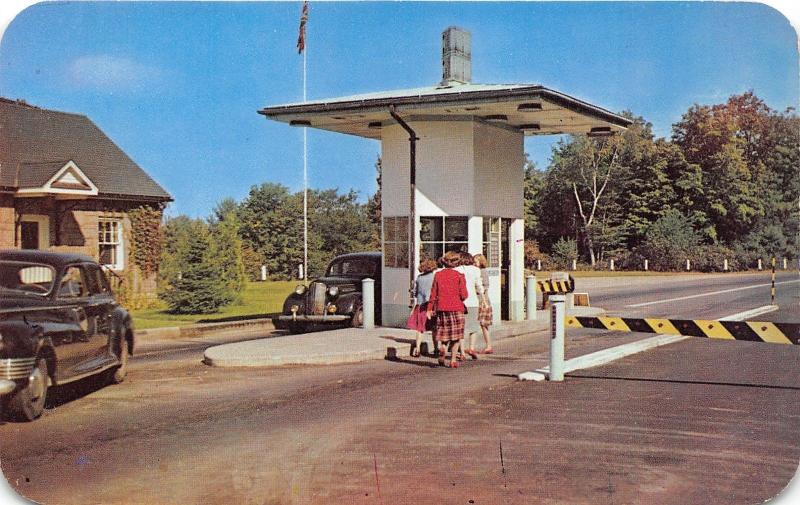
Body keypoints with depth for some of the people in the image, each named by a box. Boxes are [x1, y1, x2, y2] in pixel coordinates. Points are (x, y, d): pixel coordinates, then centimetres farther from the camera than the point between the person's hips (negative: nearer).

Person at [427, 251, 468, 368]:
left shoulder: (438, 275, 2)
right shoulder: (459, 275, -6)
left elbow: (433, 293, 3)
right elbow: (463, 295, -9)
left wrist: (430, 309, 9)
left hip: (441, 308, 3)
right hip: (456, 308, -3)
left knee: (444, 334, 13)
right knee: (456, 336, 7)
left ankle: (442, 356, -8)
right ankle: (453, 360, 5)